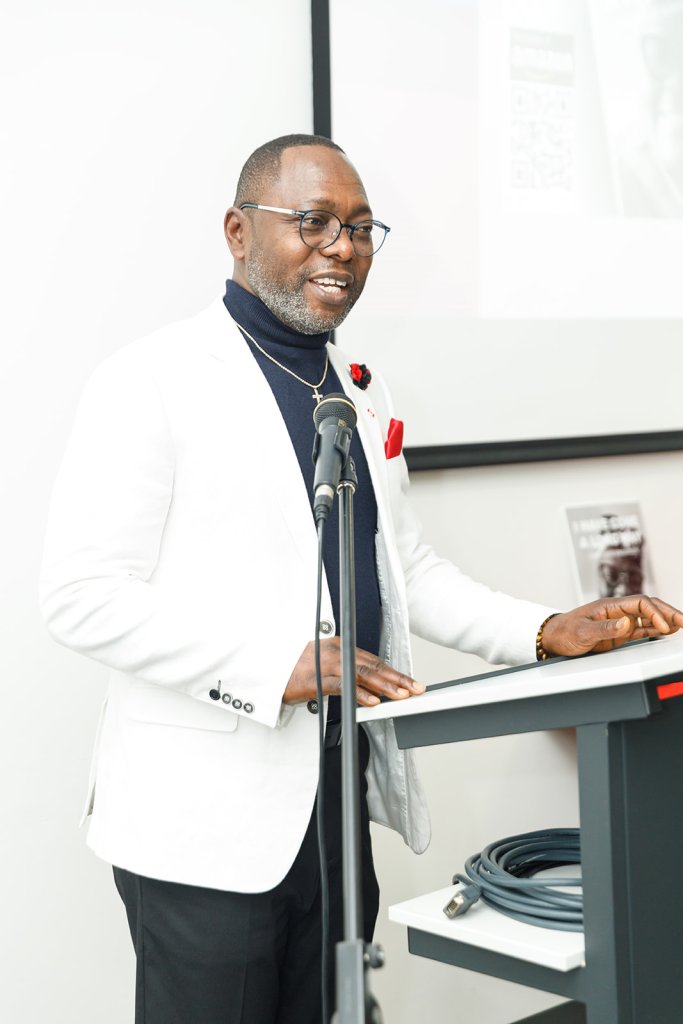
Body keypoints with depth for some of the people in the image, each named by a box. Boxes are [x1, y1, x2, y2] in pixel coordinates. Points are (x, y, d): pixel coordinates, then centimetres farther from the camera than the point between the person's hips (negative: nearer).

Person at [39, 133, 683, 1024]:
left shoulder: (360, 391, 14)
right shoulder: (155, 381, -10)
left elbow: (407, 567, 17)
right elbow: (82, 597, -16)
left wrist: (547, 632, 2)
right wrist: (277, 665, -25)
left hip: (343, 798, 7)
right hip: (209, 817, -7)